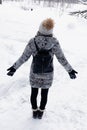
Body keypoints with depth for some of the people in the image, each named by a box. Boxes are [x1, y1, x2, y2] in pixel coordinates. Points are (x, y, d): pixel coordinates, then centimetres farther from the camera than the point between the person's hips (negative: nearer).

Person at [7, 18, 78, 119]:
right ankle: (40, 113, 39)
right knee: (44, 94, 21)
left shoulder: (32, 42, -23)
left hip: (35, 73, 0)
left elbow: (24, 57, -16)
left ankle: (34, 112, 40)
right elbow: (61, 58, -14)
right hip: (48, 74, 0)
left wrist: (14, 67, -4)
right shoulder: (54, 43, -22)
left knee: (34, 93, 22)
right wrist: (70, 70, -2)